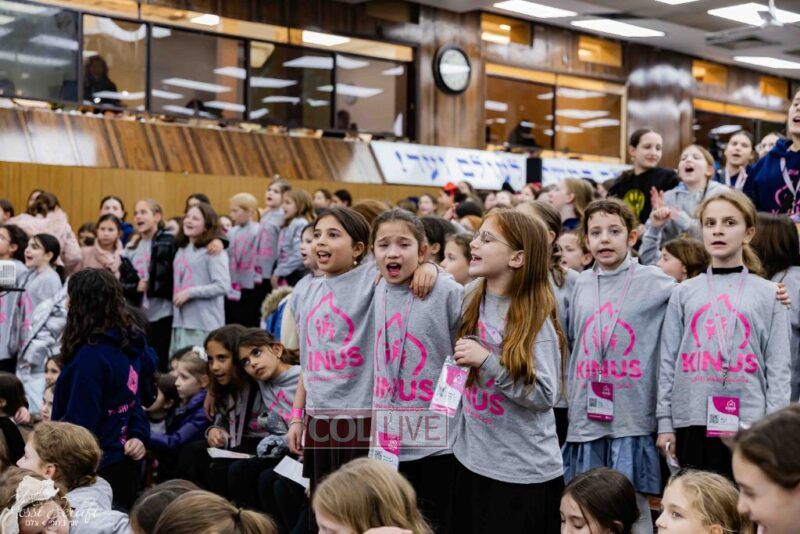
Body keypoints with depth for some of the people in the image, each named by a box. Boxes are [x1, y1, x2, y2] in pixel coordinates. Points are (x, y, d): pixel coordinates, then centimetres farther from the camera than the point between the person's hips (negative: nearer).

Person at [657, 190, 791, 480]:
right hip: (693, 422, 1)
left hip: (748, 423, -1)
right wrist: (665, 422, 2)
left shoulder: (768, 294, 7)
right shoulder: (684, 293, 9)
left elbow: (778, 367, 3)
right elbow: (668, 361, 7)